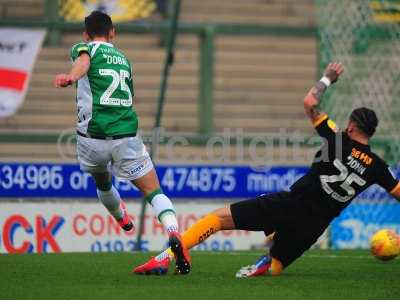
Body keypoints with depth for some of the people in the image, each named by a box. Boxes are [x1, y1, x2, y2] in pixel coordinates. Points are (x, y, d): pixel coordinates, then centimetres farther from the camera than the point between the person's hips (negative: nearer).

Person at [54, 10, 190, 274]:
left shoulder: (84, 48, 7)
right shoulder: (123, 59, 21)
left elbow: (84, 60, -19)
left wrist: (72, 76, -40)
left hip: (92, 137, -2)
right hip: (126, 137, 2)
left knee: (102, 181, 29)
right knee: (154, 191, 2)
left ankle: (122, 219, 55)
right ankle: (173, 232, -26)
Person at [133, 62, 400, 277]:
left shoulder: (338, 141, -3)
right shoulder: (377, 167, 5)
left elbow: (310, 103, 1)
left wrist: (328, 79, 17)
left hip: (289, 203, -4)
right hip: (311, 227, 4)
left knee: (218, 218, 1)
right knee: (277, 265, 27)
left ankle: (168, 256, -14)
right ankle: (266, 266, -11)